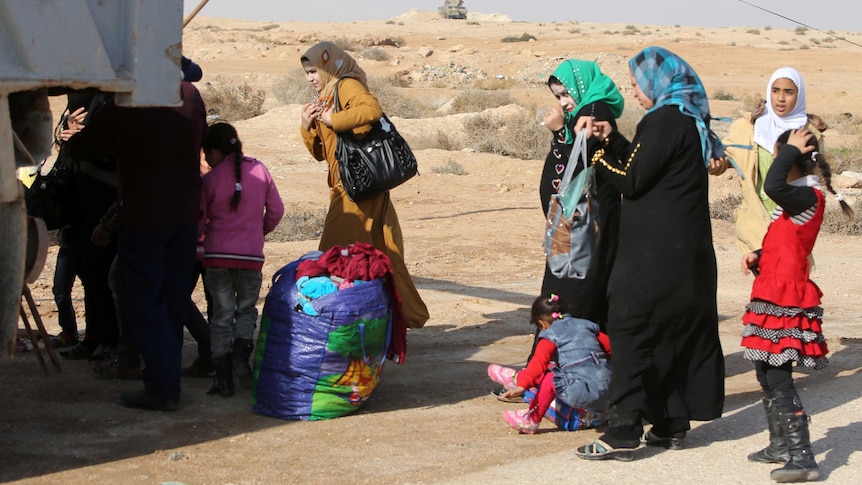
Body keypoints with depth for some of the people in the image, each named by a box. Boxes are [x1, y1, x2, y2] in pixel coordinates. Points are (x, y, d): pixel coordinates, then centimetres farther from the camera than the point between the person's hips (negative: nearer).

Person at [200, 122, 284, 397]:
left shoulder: (209, 180, -5)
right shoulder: (259, 171, 2)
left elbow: (198, 222, -1)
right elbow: (276, 210, 6)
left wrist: (203, 234, 21)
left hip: (217, 254, -1)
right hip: (251, 255, 1)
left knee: (221, 314, 6)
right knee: (246, 308, 18)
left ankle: (222, 375, 4)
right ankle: (241, 355, -3)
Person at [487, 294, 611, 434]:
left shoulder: (552, 335, 2)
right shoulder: (586, 325, 19)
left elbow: (539, 362, -12)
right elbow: (609, 344, 23)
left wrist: (522, 386, -20)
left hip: (582, 393, -8)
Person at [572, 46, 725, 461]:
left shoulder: (663, 122, -15)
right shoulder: (689, 120, 13)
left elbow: (632, 181, -14)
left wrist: (596, 147, -6)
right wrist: (612, 139, 8)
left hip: (653, 255, -9)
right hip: (688, 251, 10)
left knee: (631, 333, -6)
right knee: (681, 332, 13)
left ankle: (624, 432, -6)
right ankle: (672, 424, 19)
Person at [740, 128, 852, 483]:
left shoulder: (807, 197, -16)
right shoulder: (798, 199, 16)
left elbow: (773, 187, -36)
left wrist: (792, 149, -22)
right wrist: (758, 257, 7)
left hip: (786, 300, -11)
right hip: (775, 295, 11)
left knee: (778, 379, -10)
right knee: (766, 373, 18)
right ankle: (781, 446, 29)